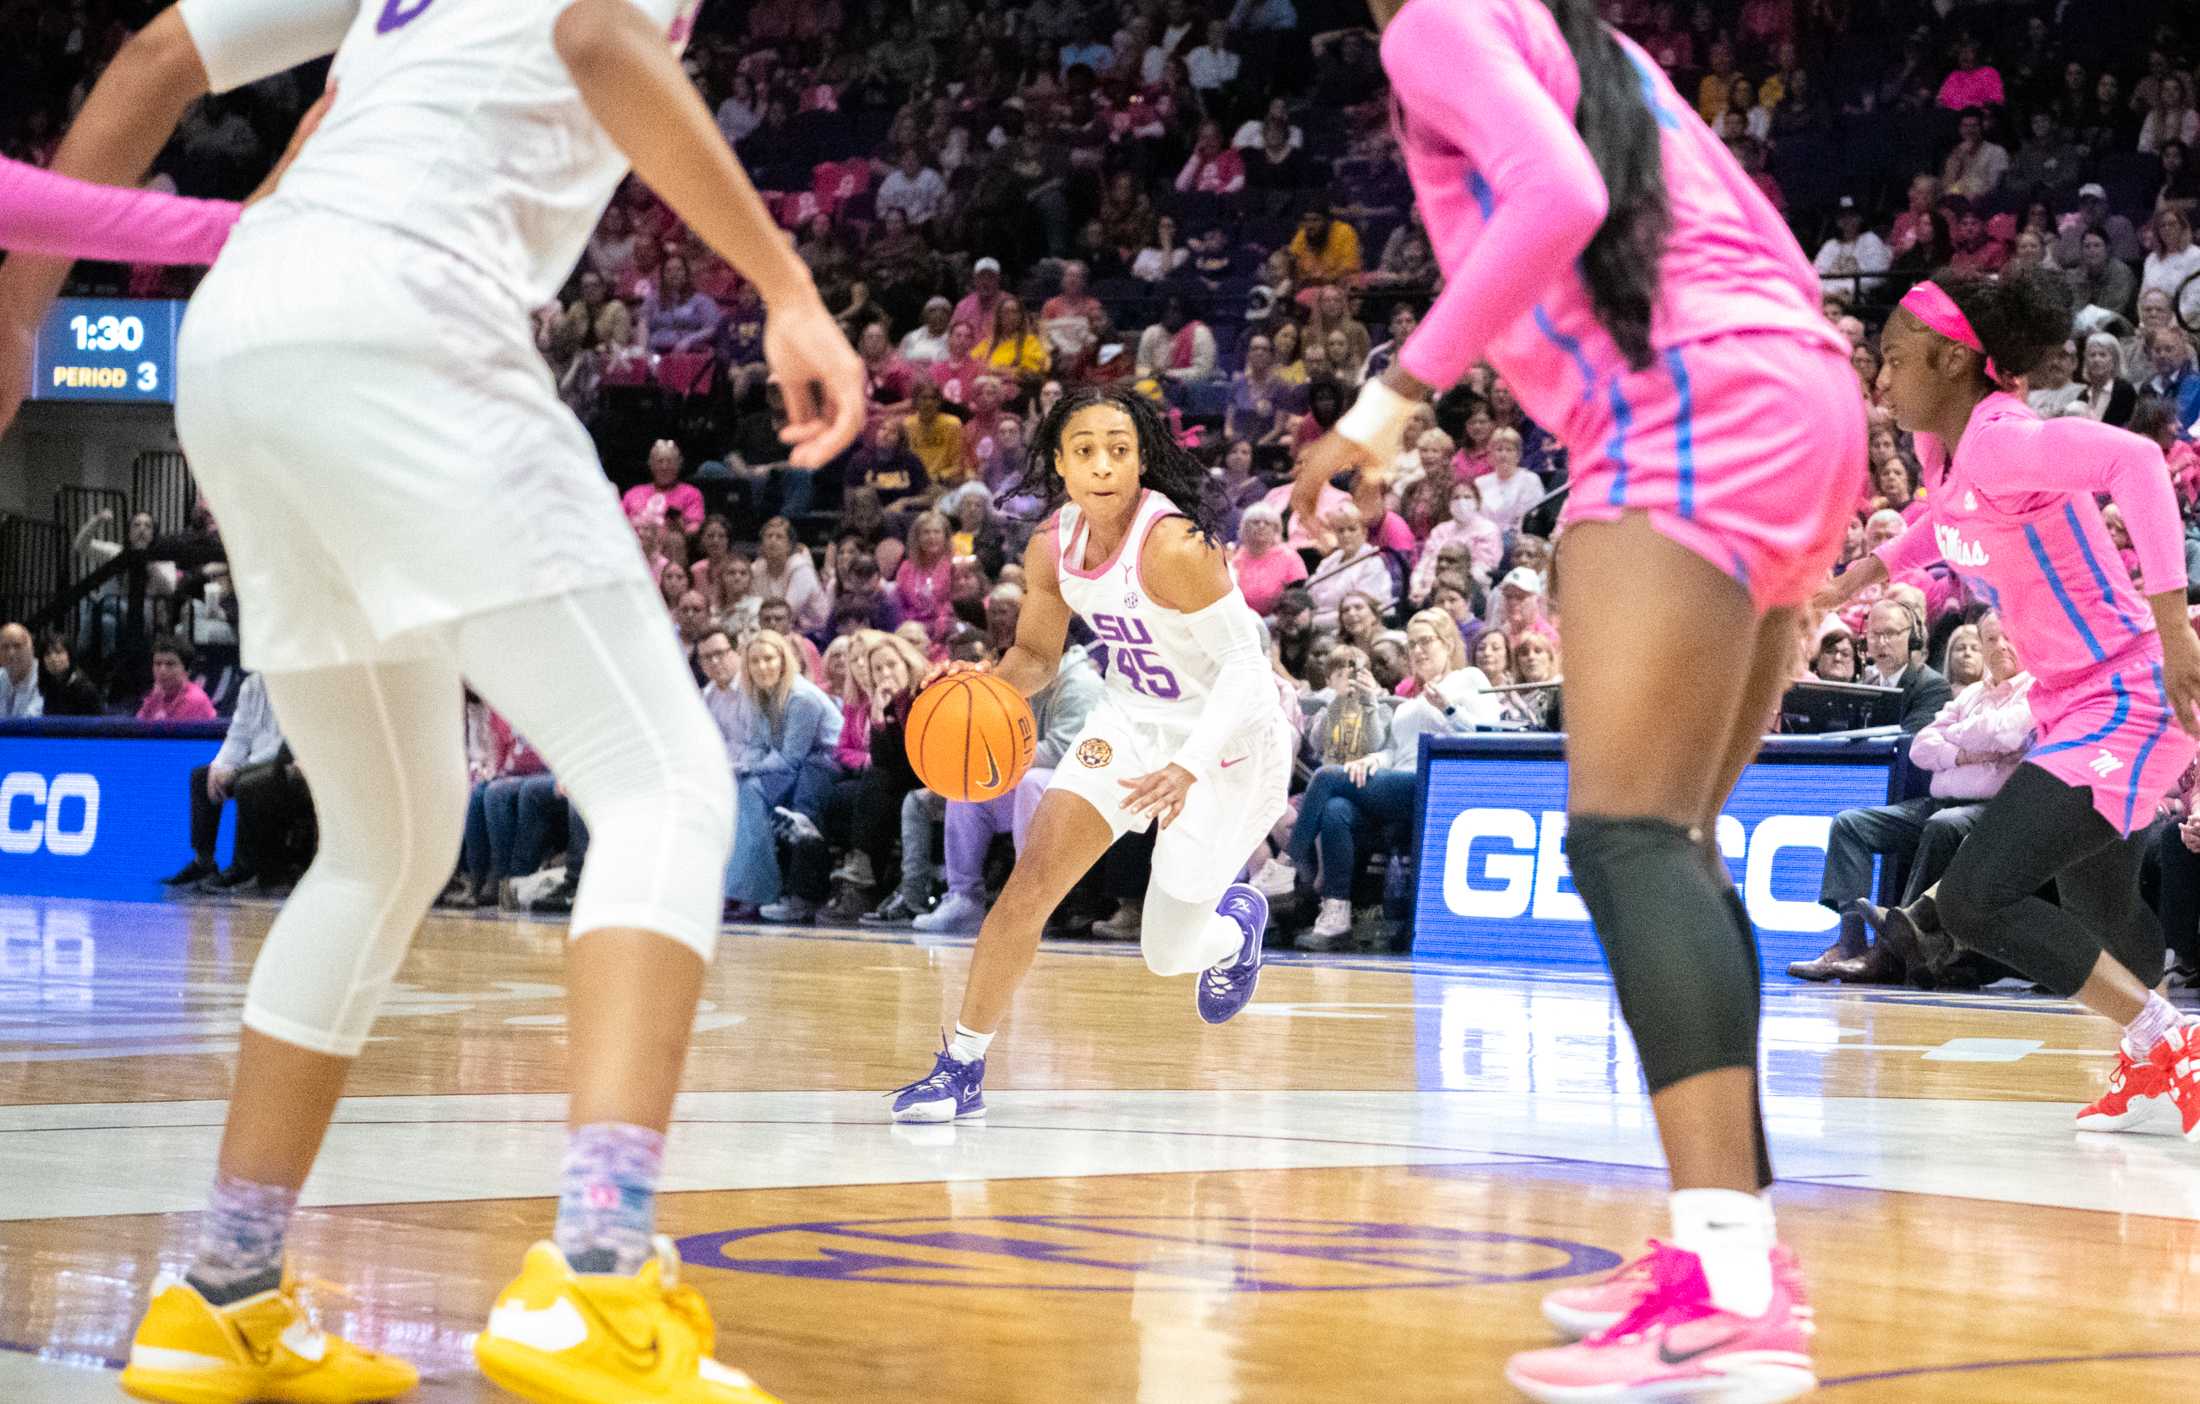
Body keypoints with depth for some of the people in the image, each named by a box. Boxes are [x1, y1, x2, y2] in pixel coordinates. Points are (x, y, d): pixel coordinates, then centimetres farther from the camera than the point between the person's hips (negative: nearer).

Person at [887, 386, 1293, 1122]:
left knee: (1168, 955, 0)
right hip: (1132, 723, 6)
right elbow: (1036, 654, 8)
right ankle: (961, 1069, 1)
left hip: (1227, 738, -5)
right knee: (1030, 885, -10)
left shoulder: (1172, 545, -30)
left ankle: (1235, 920, 37)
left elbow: (1245, 663, -29)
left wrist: (1188, 767, -42)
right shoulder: (1052, 547, -8)